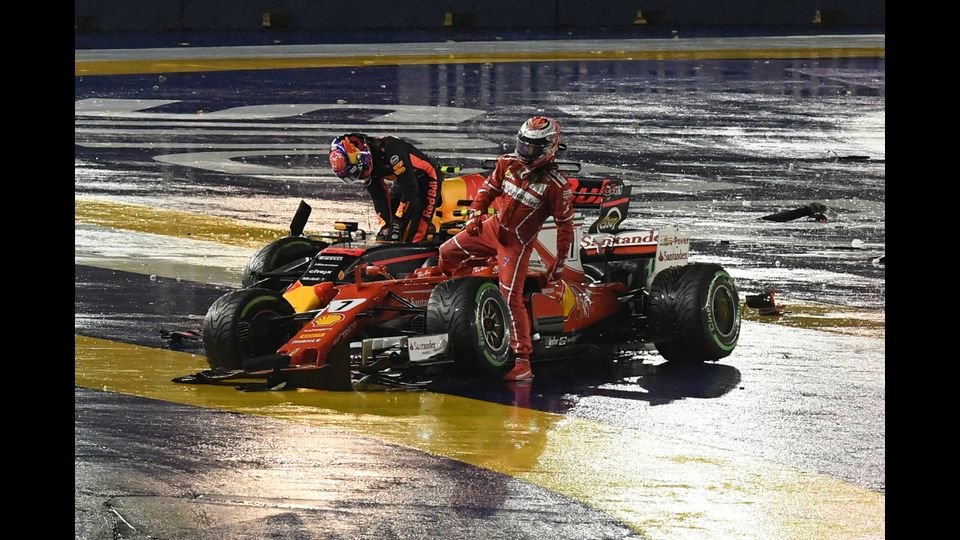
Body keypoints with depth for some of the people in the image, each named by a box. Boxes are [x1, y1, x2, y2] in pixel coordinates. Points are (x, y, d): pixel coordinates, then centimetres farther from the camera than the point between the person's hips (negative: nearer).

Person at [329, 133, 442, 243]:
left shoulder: (388, 149, -33)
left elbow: (410, 189, -33)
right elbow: (378, 197, -2)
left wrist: (397, 222, -31)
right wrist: (384, 226, -12)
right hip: (402, 183, 8)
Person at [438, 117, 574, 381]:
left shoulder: (556, 185, -21)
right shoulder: (508, 163, -5)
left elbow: (565, 225, -14)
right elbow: (489, 188, 10)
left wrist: (559, 263, -13)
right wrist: (475, 213, -6)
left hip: (517, 243, -6)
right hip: (492, 227, 6)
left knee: (511, 299, -13)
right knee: (448, 252, 14)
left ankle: (523, 361, -11)